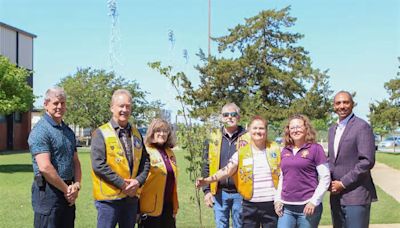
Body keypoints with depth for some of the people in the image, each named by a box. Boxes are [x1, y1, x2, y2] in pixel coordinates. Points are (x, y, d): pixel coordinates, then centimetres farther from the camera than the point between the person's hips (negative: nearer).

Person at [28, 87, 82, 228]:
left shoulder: (69, 132, 14)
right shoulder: (41, 130, -12)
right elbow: (45, 167, -21)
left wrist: (77, 184, -2)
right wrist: (66, 189, -12)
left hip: (68, 195, 8)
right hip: (48, 192, -8)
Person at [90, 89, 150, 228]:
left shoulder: (136, 134, 12)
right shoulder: (101, 133, -6)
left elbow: (145, 161, 13)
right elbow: (98, 165, -15)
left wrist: (138, 181, -6)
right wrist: (122, 183, -17)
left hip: (131, 197, 6)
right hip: (109, 197, -5)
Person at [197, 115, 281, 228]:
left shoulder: (275, 149, 1)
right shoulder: (242, 152, 1)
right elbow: (226, 171, -5)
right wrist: (207, 180, -16)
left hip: (272, 204, 0)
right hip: (250, 205, 0)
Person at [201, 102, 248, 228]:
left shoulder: (247, 138, -1)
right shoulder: (214, 138, 5)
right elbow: (207, 167, 7)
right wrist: (207, 190, 2)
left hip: (240, 193, -2)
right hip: (219, 193, 2)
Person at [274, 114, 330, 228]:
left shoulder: (315, 148, -3)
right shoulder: (285, 151, 12)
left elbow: (325, 178, -6)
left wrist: (314, 201, -12)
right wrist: (277, 199, 8)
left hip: (307, 206, -4)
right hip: (286, 207, 4)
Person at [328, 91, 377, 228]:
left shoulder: (362, 126, -9)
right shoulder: (332, 129, 15)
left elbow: (367, 161, -17)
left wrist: (343, 183, -14)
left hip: (356, 196, -7)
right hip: (336, 195, 7)